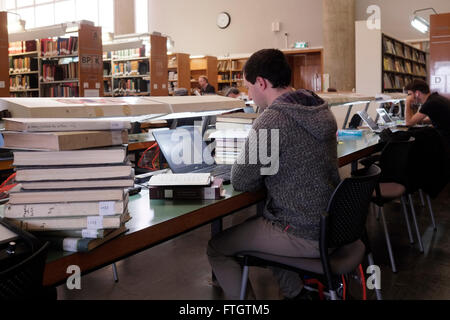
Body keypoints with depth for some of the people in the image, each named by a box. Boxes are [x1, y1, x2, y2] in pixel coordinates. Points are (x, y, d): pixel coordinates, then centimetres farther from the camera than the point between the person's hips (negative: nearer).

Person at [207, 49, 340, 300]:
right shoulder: (320, 109, 3)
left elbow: (240, 182, -15)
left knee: (216, 247, 6)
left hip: (305, 236, -9)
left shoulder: (271, 121, -23)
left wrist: (263, 176, 4)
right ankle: (298, 292, 31)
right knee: (257, 219, 31)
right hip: (330, 224, 9)